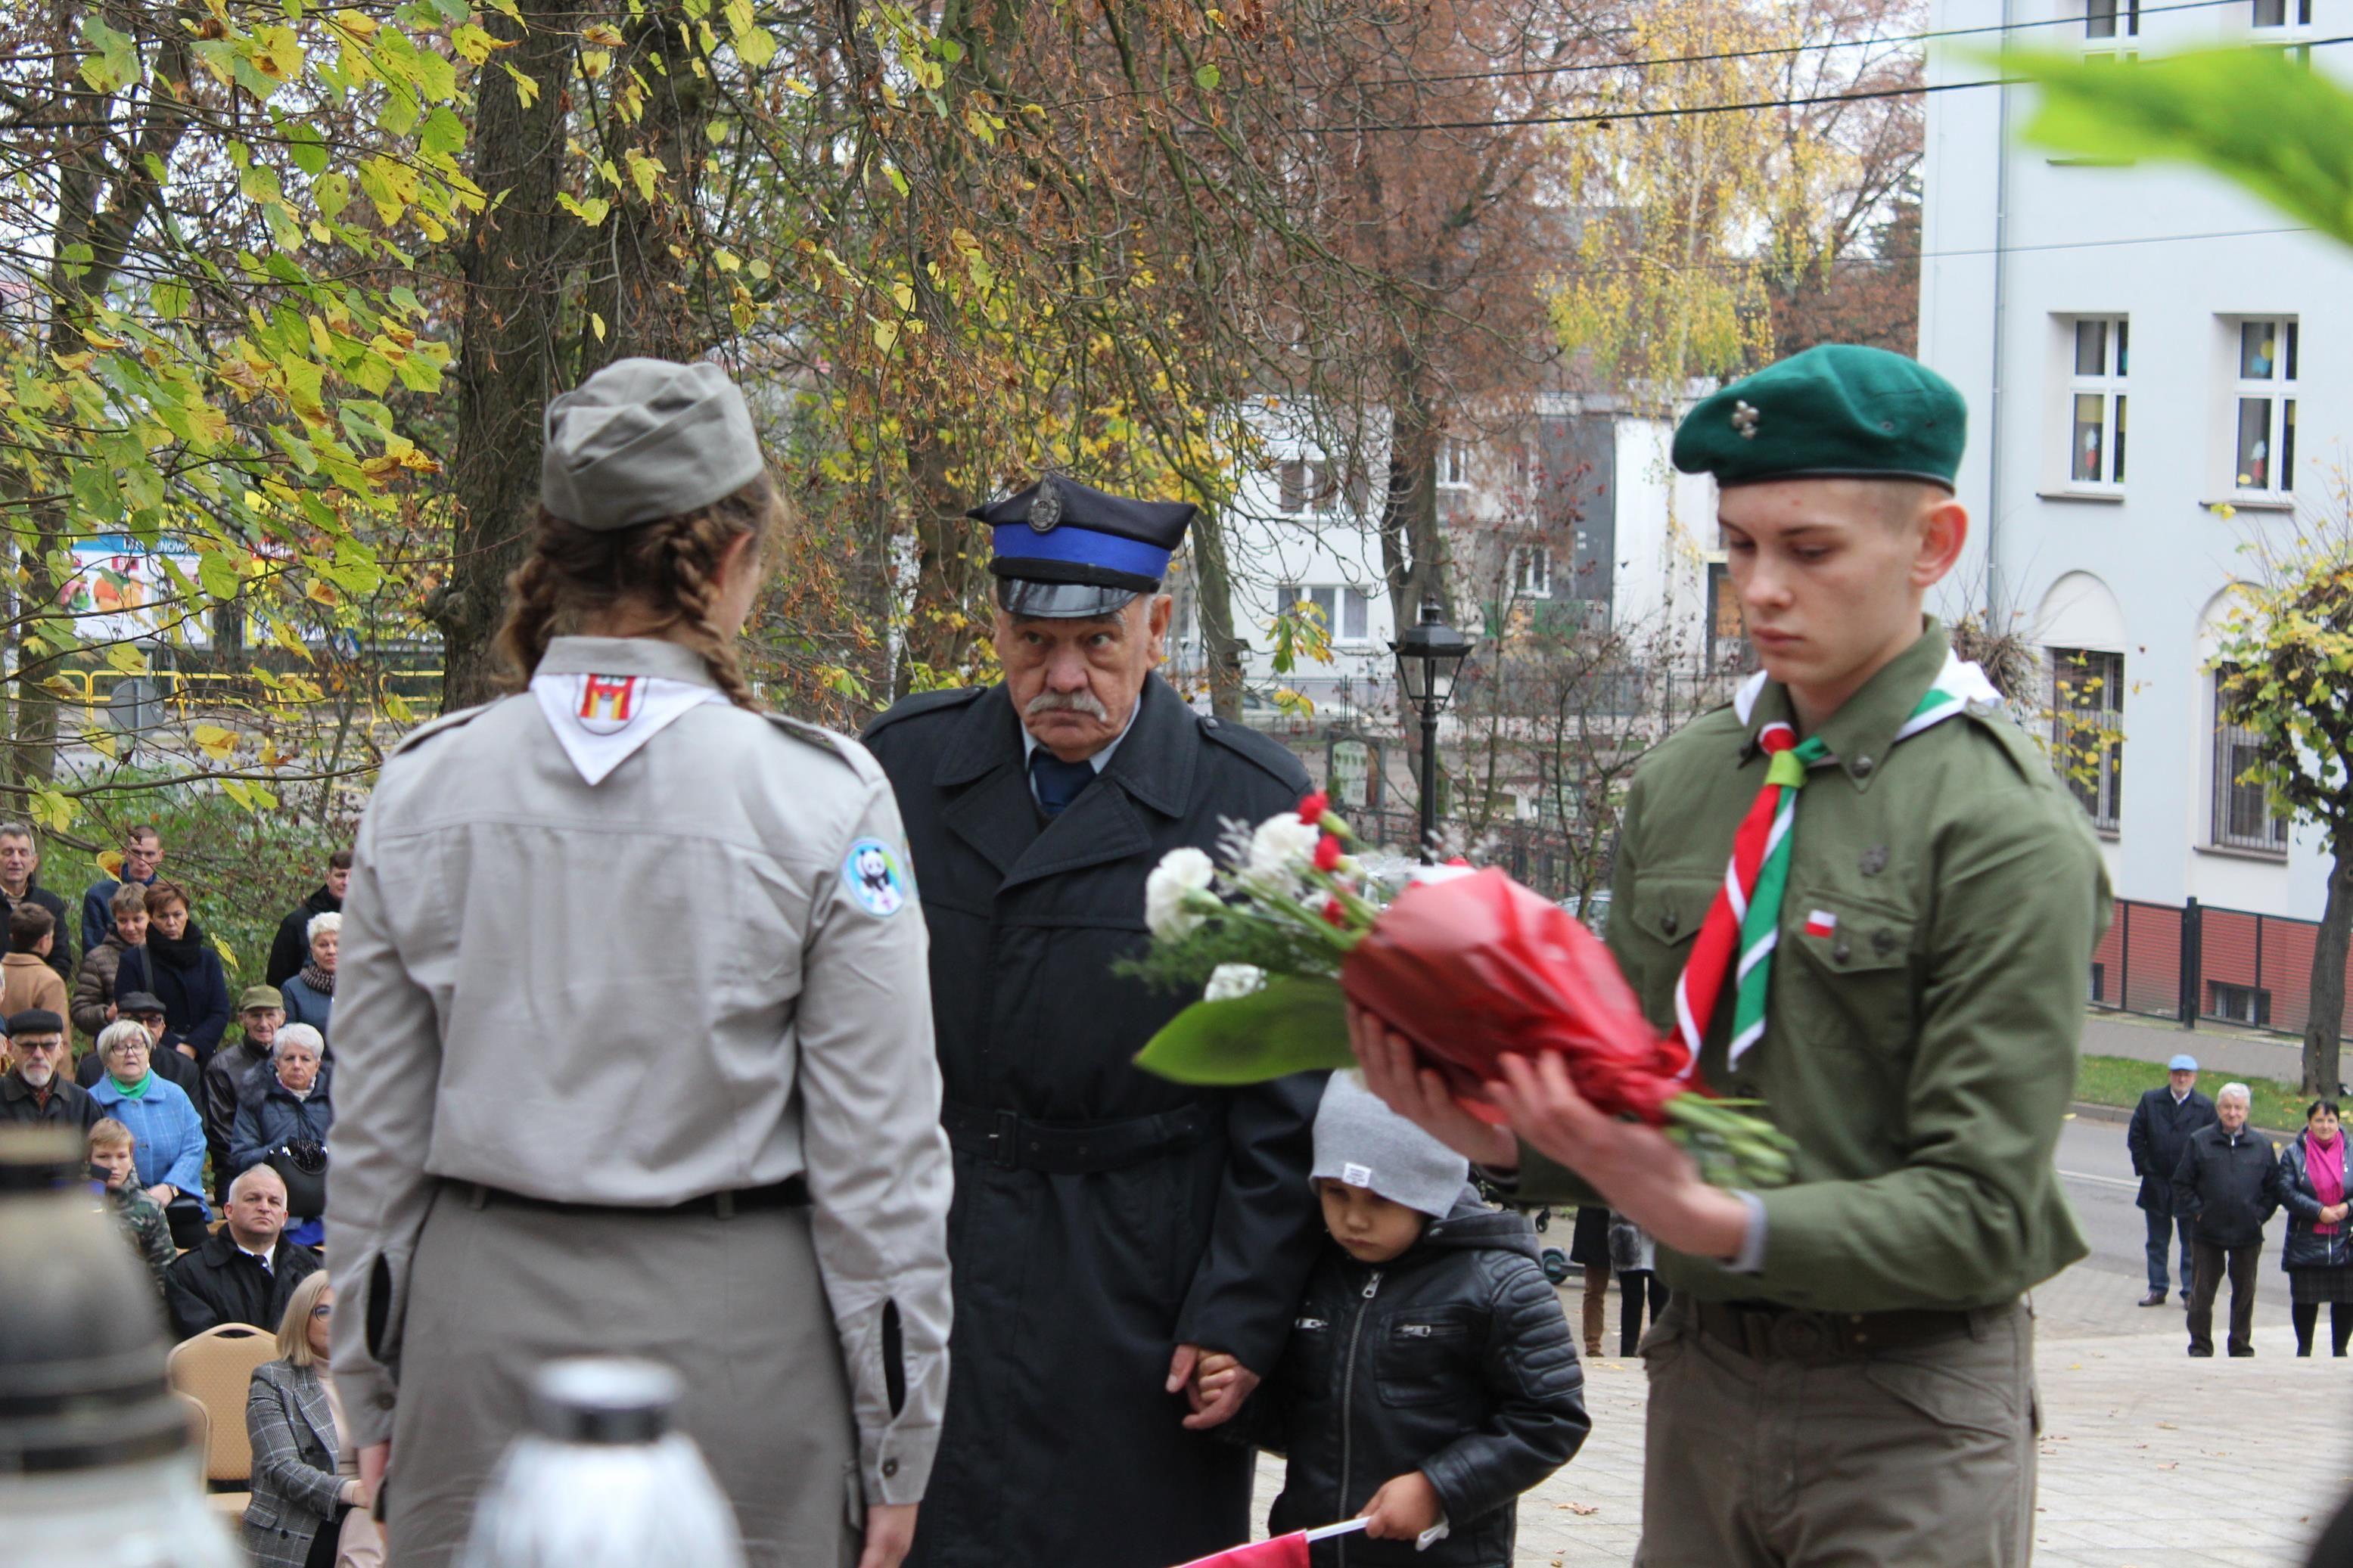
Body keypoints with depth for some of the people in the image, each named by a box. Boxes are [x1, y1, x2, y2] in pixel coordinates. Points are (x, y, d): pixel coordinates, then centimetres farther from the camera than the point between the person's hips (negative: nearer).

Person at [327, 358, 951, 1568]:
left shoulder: (420, 788, 1)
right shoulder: (822, 798, -8)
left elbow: (371, 1131, 7)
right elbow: (877, 1153, -6)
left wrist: (372, 1391, 17)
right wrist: (896, 1443, 2)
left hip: (481, 1324, 3)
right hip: (730, 1327, -3)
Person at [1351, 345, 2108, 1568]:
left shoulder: (2009, 834, -11)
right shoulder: (1677, 789, 6)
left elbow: (1982, 1213, -14)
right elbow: (1622, 1094, 11)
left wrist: (1723, 1225, -27)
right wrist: (1506, 1134, -11)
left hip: (1907, 1419, -5)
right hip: (1701, 1385, 5)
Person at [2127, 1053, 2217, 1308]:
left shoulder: (2205, 1107, -3)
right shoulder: (2150, 1101, 2)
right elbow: (2135, 1137, 3)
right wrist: (2145, 1169, -4)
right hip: (2156, 1185, 2)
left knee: (2191, 1242, 5)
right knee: (2157, 1241, 10)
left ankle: (2191, 1291, 12)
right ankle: (2157, 1289, 18)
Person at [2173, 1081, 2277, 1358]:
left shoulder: (2260, 1145, 3)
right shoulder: (2200, 1142, 0)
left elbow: (2273, 1187, 9)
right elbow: (2182, 1184, 2)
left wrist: (2261, 1214, -2)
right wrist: (2196, 1211, -7)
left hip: (2248, 1234, 1)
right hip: (2207, 1233, -1)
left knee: (2244, 1292, 9)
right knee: (2202, 1292, 4)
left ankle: (2242, 1345, 20)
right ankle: (2200, 1345, 14)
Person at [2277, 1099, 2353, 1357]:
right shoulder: (2294, 1153, 2)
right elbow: (2287, 1192, -6)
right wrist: (2318, 1211, -16)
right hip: (2306, 1242, -1)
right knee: (2304, 1300, 5)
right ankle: (2304, 1349, 22)